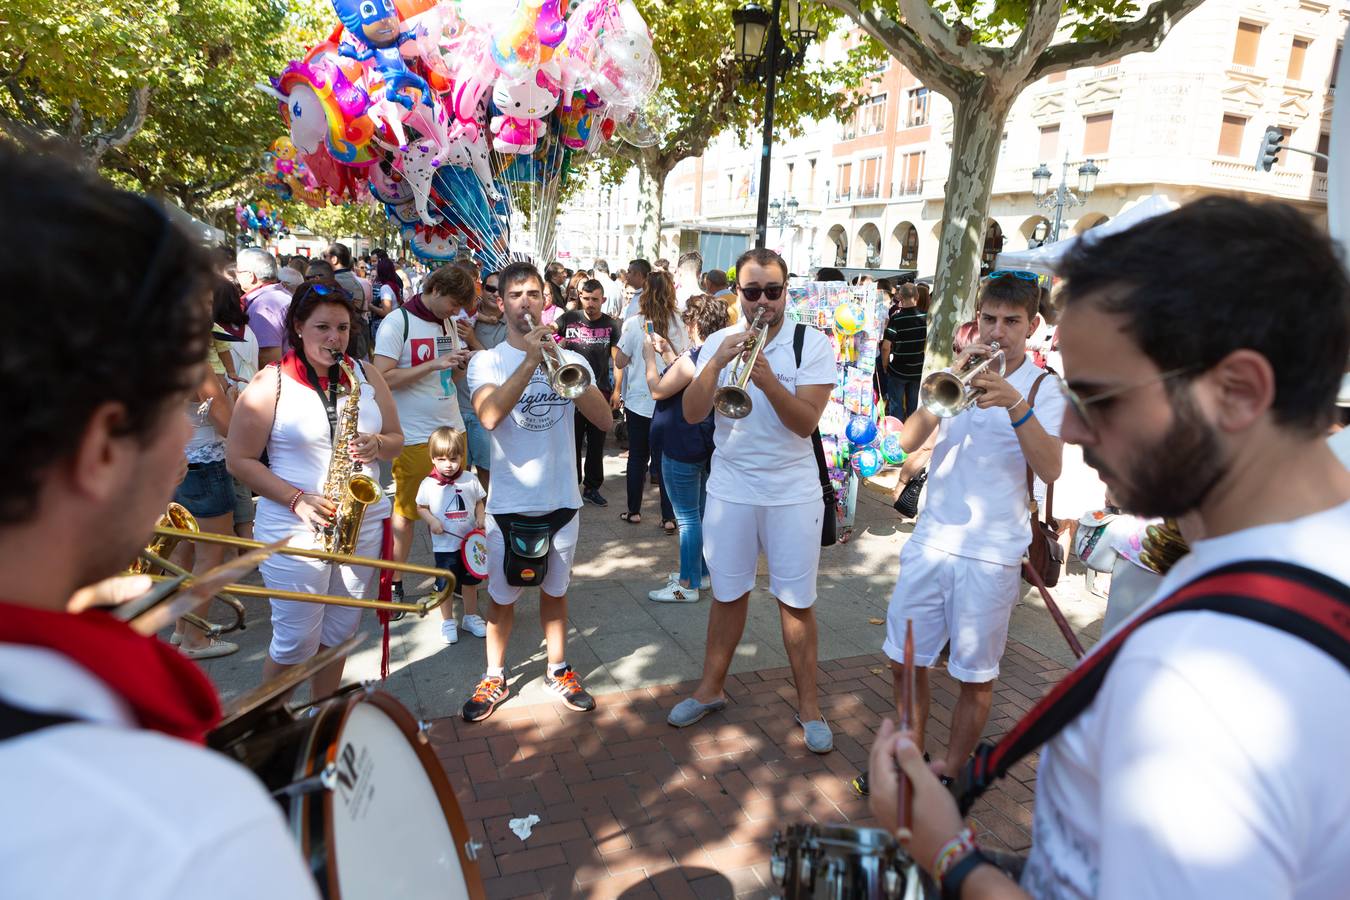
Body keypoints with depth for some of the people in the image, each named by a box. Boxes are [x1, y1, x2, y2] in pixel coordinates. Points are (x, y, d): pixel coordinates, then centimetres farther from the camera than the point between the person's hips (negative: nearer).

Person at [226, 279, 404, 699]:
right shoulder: (271, 383, -7)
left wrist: (377, 445, -13)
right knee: (296, 643, 4)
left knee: (337, 634, 16)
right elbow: (239, 459, -7)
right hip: (295, 529, -4)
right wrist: (297, 499, -18)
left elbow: (396, 439, 11)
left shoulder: (367, 375, 5)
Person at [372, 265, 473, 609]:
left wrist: (461, 364, -4)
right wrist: (434, 364, -22)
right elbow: (383, 378, -17)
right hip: (414, 436, -6)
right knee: (405, 510, 5)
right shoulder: (397, 322, -10)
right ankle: (394, 583, 18)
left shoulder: (449, 323, 12)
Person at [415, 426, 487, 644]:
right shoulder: (428, 484, -9)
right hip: (444, 544, -2)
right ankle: (447, 622, 25)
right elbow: (421, 508, 1)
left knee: (470, 581, 16)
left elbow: (479, 502, 7)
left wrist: (480, 518, -9)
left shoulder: (469, 479, -4)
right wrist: (432, 521, -16)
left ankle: (471, 616, 33)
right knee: (445, 585, 8)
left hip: (470, 541, 2)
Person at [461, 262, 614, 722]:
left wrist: (565, 368, -20)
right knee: (502, 595, 11)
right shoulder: (486, 361, -5)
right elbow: (489, 415, -24)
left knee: (555, 589, 17)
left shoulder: (570, 359, 3)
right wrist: (530, 361, -26)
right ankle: (494, 676, 29)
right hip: (509, 502, -2)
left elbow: (604, 418, -9)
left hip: (562, 498, 2)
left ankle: (558, 668, 34)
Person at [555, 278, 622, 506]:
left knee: (596, 443, 9)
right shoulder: (568, 319, 1)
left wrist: (616, 390, -6)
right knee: (572, 441, 8)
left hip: (600, 391, 1)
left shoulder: (611, 325, 1)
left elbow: (617, 359, 1)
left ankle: (592, 487, 21)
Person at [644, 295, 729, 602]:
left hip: (682, 449, -10)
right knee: (700, 513, 19)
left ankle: (688, 585, 7)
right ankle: (700, 571, 32)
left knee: (687, 517, -2)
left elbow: (658, 390, -18)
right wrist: (667, 354, 14)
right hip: (705, 445, 10)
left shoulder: (692, 357, -23)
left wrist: (650, 356, -5)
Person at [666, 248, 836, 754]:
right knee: (728, 595, 14)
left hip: (793, 493, -2)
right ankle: (711, 688, 31)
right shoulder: (718, 343, 2)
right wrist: (717, 363, -23)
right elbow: (691, 414, -9)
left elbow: (806, 423, -16)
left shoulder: (812, 344, -6)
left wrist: (767, 380, -31)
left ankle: (808, 705, 21)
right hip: (729, 490, 2)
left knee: (796, 601, 6)